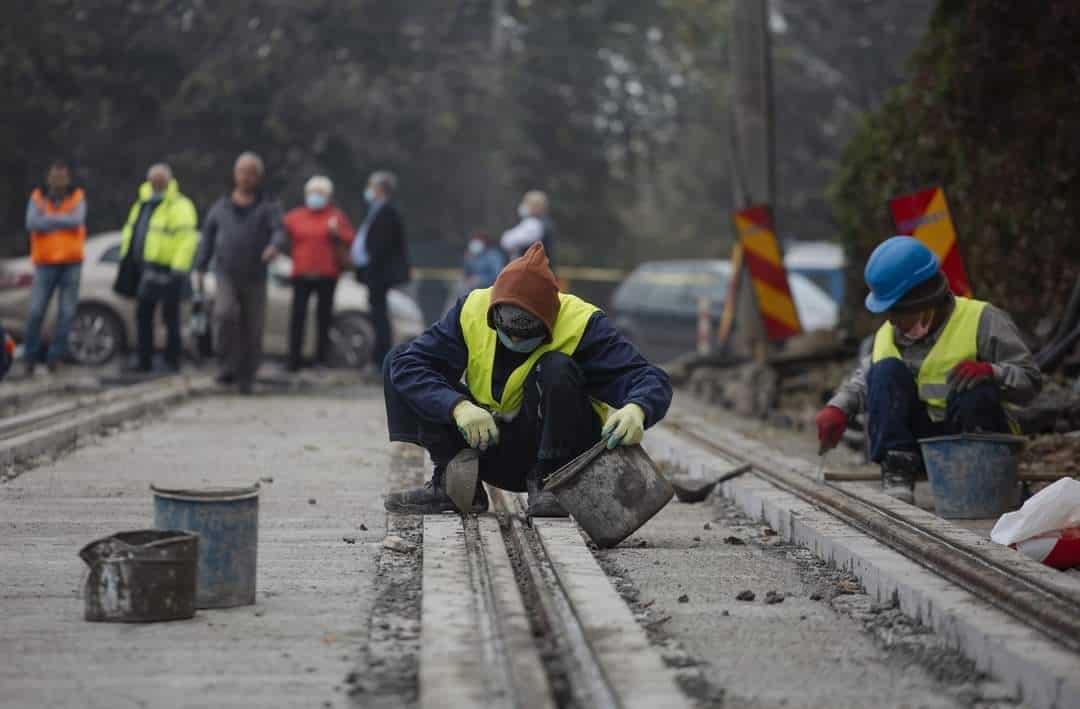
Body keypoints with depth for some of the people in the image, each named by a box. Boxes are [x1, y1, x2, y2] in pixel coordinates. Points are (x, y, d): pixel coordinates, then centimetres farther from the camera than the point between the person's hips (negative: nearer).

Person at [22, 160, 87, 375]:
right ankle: (30, 356, 8)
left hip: (71, 263, 0)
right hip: (45, 263, 0)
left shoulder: (78, 197, 3)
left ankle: (55, 356, 5)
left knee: (67, 312, -1)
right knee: (36, 311, -4)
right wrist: (63, 222, -13)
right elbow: (32, 223, -13)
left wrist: (48, 219, -13)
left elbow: (77, 220, -16)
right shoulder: (37, 197, 4)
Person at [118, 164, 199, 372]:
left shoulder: (179, 206, -10)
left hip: (167, 270, -8)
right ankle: (144, 361, 15)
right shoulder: (142, 204, 16)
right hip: (146, 269, 8)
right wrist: (126, 258, 19)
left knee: (170, 317, -1)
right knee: (143, 315, 9)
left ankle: (172, 361, 7)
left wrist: (178, 268, -24)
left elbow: (187, 239, -18)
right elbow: (131, 232, 25)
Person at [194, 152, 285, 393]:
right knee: (226, 314, -23)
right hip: (226, 274, 1)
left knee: (253, 328, 0)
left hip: (255, 277, -1)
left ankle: (246, 378, 12)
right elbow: (207, 238, 18)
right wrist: (200, 269, 11)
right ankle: (229, 366, -13)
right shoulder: (220, 207, 15)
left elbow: (278, 229, -11)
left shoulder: (268, 207, 7)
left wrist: (273, 246, -33)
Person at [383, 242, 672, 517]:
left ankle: (548, 481, -17)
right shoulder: (472, 312, -12)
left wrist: (636, 411, -47)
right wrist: (458, 406, -37)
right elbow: (407, 364, -20)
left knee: (556, 369, -32)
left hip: (560, 449, -3)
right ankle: (451, 482, -13)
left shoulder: (582, 324, -18)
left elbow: (651, 380, -22)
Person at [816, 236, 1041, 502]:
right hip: (922, 444, 4)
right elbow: (865, 378, 13)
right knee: (887, 370, -17)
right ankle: (897, 473, -22)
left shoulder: (980, 321, -11)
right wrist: (839, 406, -7)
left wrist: (990, 372, -34)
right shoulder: (889, 334, 2)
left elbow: (1030, 381, -13)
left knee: (974, 389, -34)